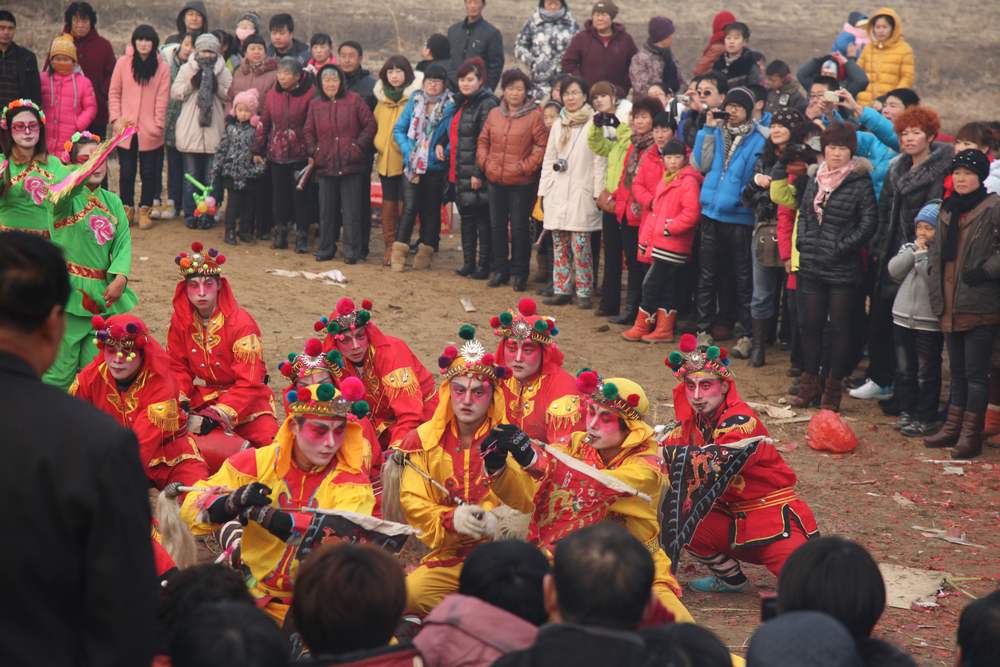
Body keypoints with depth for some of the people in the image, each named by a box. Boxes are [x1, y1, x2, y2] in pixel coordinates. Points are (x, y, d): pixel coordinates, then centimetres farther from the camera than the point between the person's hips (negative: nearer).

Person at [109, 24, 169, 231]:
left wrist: (158, 124, -6)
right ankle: (127, 208, 19)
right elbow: (114, 93, 5)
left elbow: (162, 98, -1)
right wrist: (116, 119, -3)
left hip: (149, 131, -1)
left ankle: (145, 210, 16)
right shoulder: (123, 63, 2)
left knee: (149, 172, 4)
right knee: (126, 171, 7)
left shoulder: (162, 67, 0)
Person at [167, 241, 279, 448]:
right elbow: (178, 367, 5)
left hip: (245, 399, -4)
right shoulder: (180, 321, -4)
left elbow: (249, 383, -21)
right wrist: (179, 402, -15)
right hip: (201, 397, 4)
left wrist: (218, 415, -29)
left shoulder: (241, 323, -18)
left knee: (268, 442, -26)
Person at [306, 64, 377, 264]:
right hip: (325, 165, 3)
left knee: (351, 209, -1)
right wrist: (312, 153, 0)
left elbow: (370, 125, 0)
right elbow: (309, 132, 14)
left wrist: (359, 146, -9)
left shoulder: (354, 101, -1)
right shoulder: (315, 104, 10)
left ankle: (352, 250, 5)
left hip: (351, 165, -3)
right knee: (327, 210, 8)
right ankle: (326, 248, 17)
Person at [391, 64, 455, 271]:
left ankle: (425, 252, 17)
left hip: (435, 167, -2)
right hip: (412, 166, 2)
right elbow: (399, 129, 7)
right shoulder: (415, 101, 5)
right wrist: (407, 150, -6)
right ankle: (399, 252, -2)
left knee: (431, 210, 8)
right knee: (409, 207, -4)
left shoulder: (451, 106, -6)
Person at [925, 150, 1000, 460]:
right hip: (950, 304, 7)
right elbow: (937, 252, 21)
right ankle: (953, 427, 24)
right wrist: (936, 292, 13)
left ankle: (971, 434, 2)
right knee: (958, 370, 16)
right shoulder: (948, 209, 14)